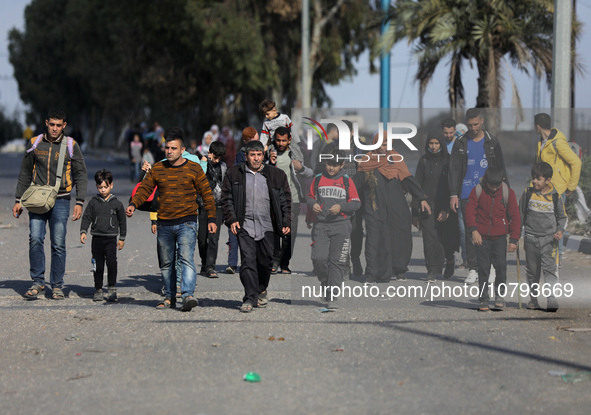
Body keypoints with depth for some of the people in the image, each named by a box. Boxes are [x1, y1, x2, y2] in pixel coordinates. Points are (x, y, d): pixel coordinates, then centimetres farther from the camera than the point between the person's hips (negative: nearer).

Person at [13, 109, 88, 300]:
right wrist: (18, 200, 10)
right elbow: (25, 174, 15)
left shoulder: (71, 146, 3)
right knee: (35, 239, -11)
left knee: (58, 244, -2)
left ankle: (57, 286, 8)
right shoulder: (35, 144, 8)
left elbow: (81, 175, 5)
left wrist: (79, 202, -3)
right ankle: (38, 281, -1)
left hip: (60, 201, -1)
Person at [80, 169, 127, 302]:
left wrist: (122, 238, 9)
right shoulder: (93, 202, 6)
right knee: (98, 265, 5)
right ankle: (98, 289, 15)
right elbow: (86, 217, 7)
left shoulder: (116, 204, 4)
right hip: (97, 239, 2)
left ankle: (112, 288, -6)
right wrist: (83, 232, -7)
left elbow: (122, 221, 10)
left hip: (111, 239, -2)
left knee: (111, 263, -16)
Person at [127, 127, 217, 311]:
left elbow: (206, 194, 4)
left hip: (187, 222, -4)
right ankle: (169, 298, 21)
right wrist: (133, 204, -10)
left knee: (186, 258, -19)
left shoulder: (193, 169, 1)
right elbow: (144, 189, 9)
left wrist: (211, 218, -2)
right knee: (166, 263, 9)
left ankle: (188, 295, -27)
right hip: (164, 224, 4)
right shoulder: (157, 169, 8)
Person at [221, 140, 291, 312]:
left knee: (265, 261, 6)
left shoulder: (276, 175, 8)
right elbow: (227, 197, 8)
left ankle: (261, 290, 30)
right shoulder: (234, 173, 6)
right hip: (245, 225, -1)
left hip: (267, 226, 1)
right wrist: (231, 219, -4)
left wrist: (286, 222, 3)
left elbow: (285, 200, 11)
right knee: (248, 260, -11)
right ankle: (250, 298, -11)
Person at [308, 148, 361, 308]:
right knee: (319, 259, -11)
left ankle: (332, 296, -2)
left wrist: (341, 207, -13)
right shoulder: (318, 179, 9)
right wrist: (313, 204, -2)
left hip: (341, 226, -1)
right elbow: (310, 197, 21)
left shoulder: (347, 181, 4)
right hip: (321, 225, 1)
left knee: (337, 261, -6)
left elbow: (356, 203, 4)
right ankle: (325, 284, 16)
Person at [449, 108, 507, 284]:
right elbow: (454, 170, 4)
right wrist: (453, 194, -4)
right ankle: (473, 269, 5)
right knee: (470, 232, 0)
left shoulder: (492, 142, 6)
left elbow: (500, 168, 11)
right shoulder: (460, 143, 6)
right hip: (467, 195, 0)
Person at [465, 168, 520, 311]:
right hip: (481, 237, 0)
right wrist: (473, 230, -21)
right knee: (483, 268, 0)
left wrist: (514, 240, -3)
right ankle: (483, 300, 10)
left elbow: (515, 217, 1)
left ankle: (500, 295, 10)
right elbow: (470, 211, -5)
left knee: (501, 265, -11)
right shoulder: (477, 191, -4)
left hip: (500, 236, 0)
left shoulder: (508, 192, -3)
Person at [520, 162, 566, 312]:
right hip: (531, 237, 3)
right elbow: (521, 214, 11)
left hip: (549, 239, -2)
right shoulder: (528, 194, 1)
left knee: (549, 267, -15)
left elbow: (562, 217, 9)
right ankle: (533, 298, 22)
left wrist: (560, 230, -9)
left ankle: (551, 297, -18)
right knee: (532, 270, 10)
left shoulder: (555, 197, -3)